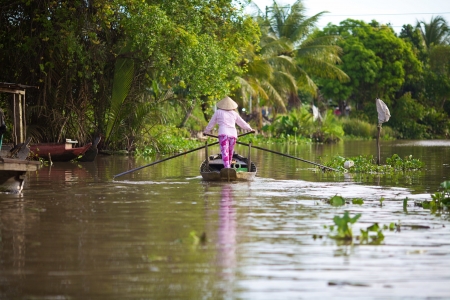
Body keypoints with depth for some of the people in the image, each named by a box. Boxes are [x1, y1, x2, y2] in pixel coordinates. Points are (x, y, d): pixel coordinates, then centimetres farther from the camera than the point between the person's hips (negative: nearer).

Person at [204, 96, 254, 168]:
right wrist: (250, 129, 43)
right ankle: (228, 167, 22)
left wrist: (206, 131, 34)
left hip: (223, 134, -3)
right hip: (233, 134, 3)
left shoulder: (218, 112, 9)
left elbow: (211, 124, 17)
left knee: (225, 153, -13)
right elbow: (243, 123, 26)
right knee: (230, 154, 15)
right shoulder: (234, 114, 17)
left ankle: (227, 168, -28)